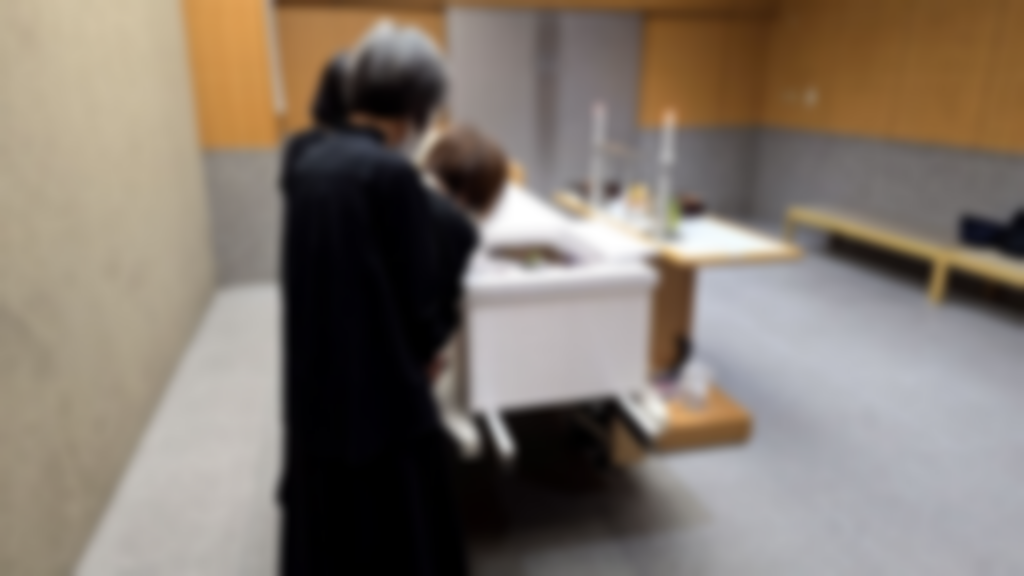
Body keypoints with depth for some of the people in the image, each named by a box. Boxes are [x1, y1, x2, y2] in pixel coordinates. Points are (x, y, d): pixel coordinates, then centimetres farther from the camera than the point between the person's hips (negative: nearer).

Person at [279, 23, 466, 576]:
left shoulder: (305, 157, 2)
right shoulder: (391, 173, -20)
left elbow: (302, 272, 9)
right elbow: (415, 291, -14)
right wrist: (426, 352, 5)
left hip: (315, 382, 8)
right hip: (381, 386, -7)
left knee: (326, 518, 25)